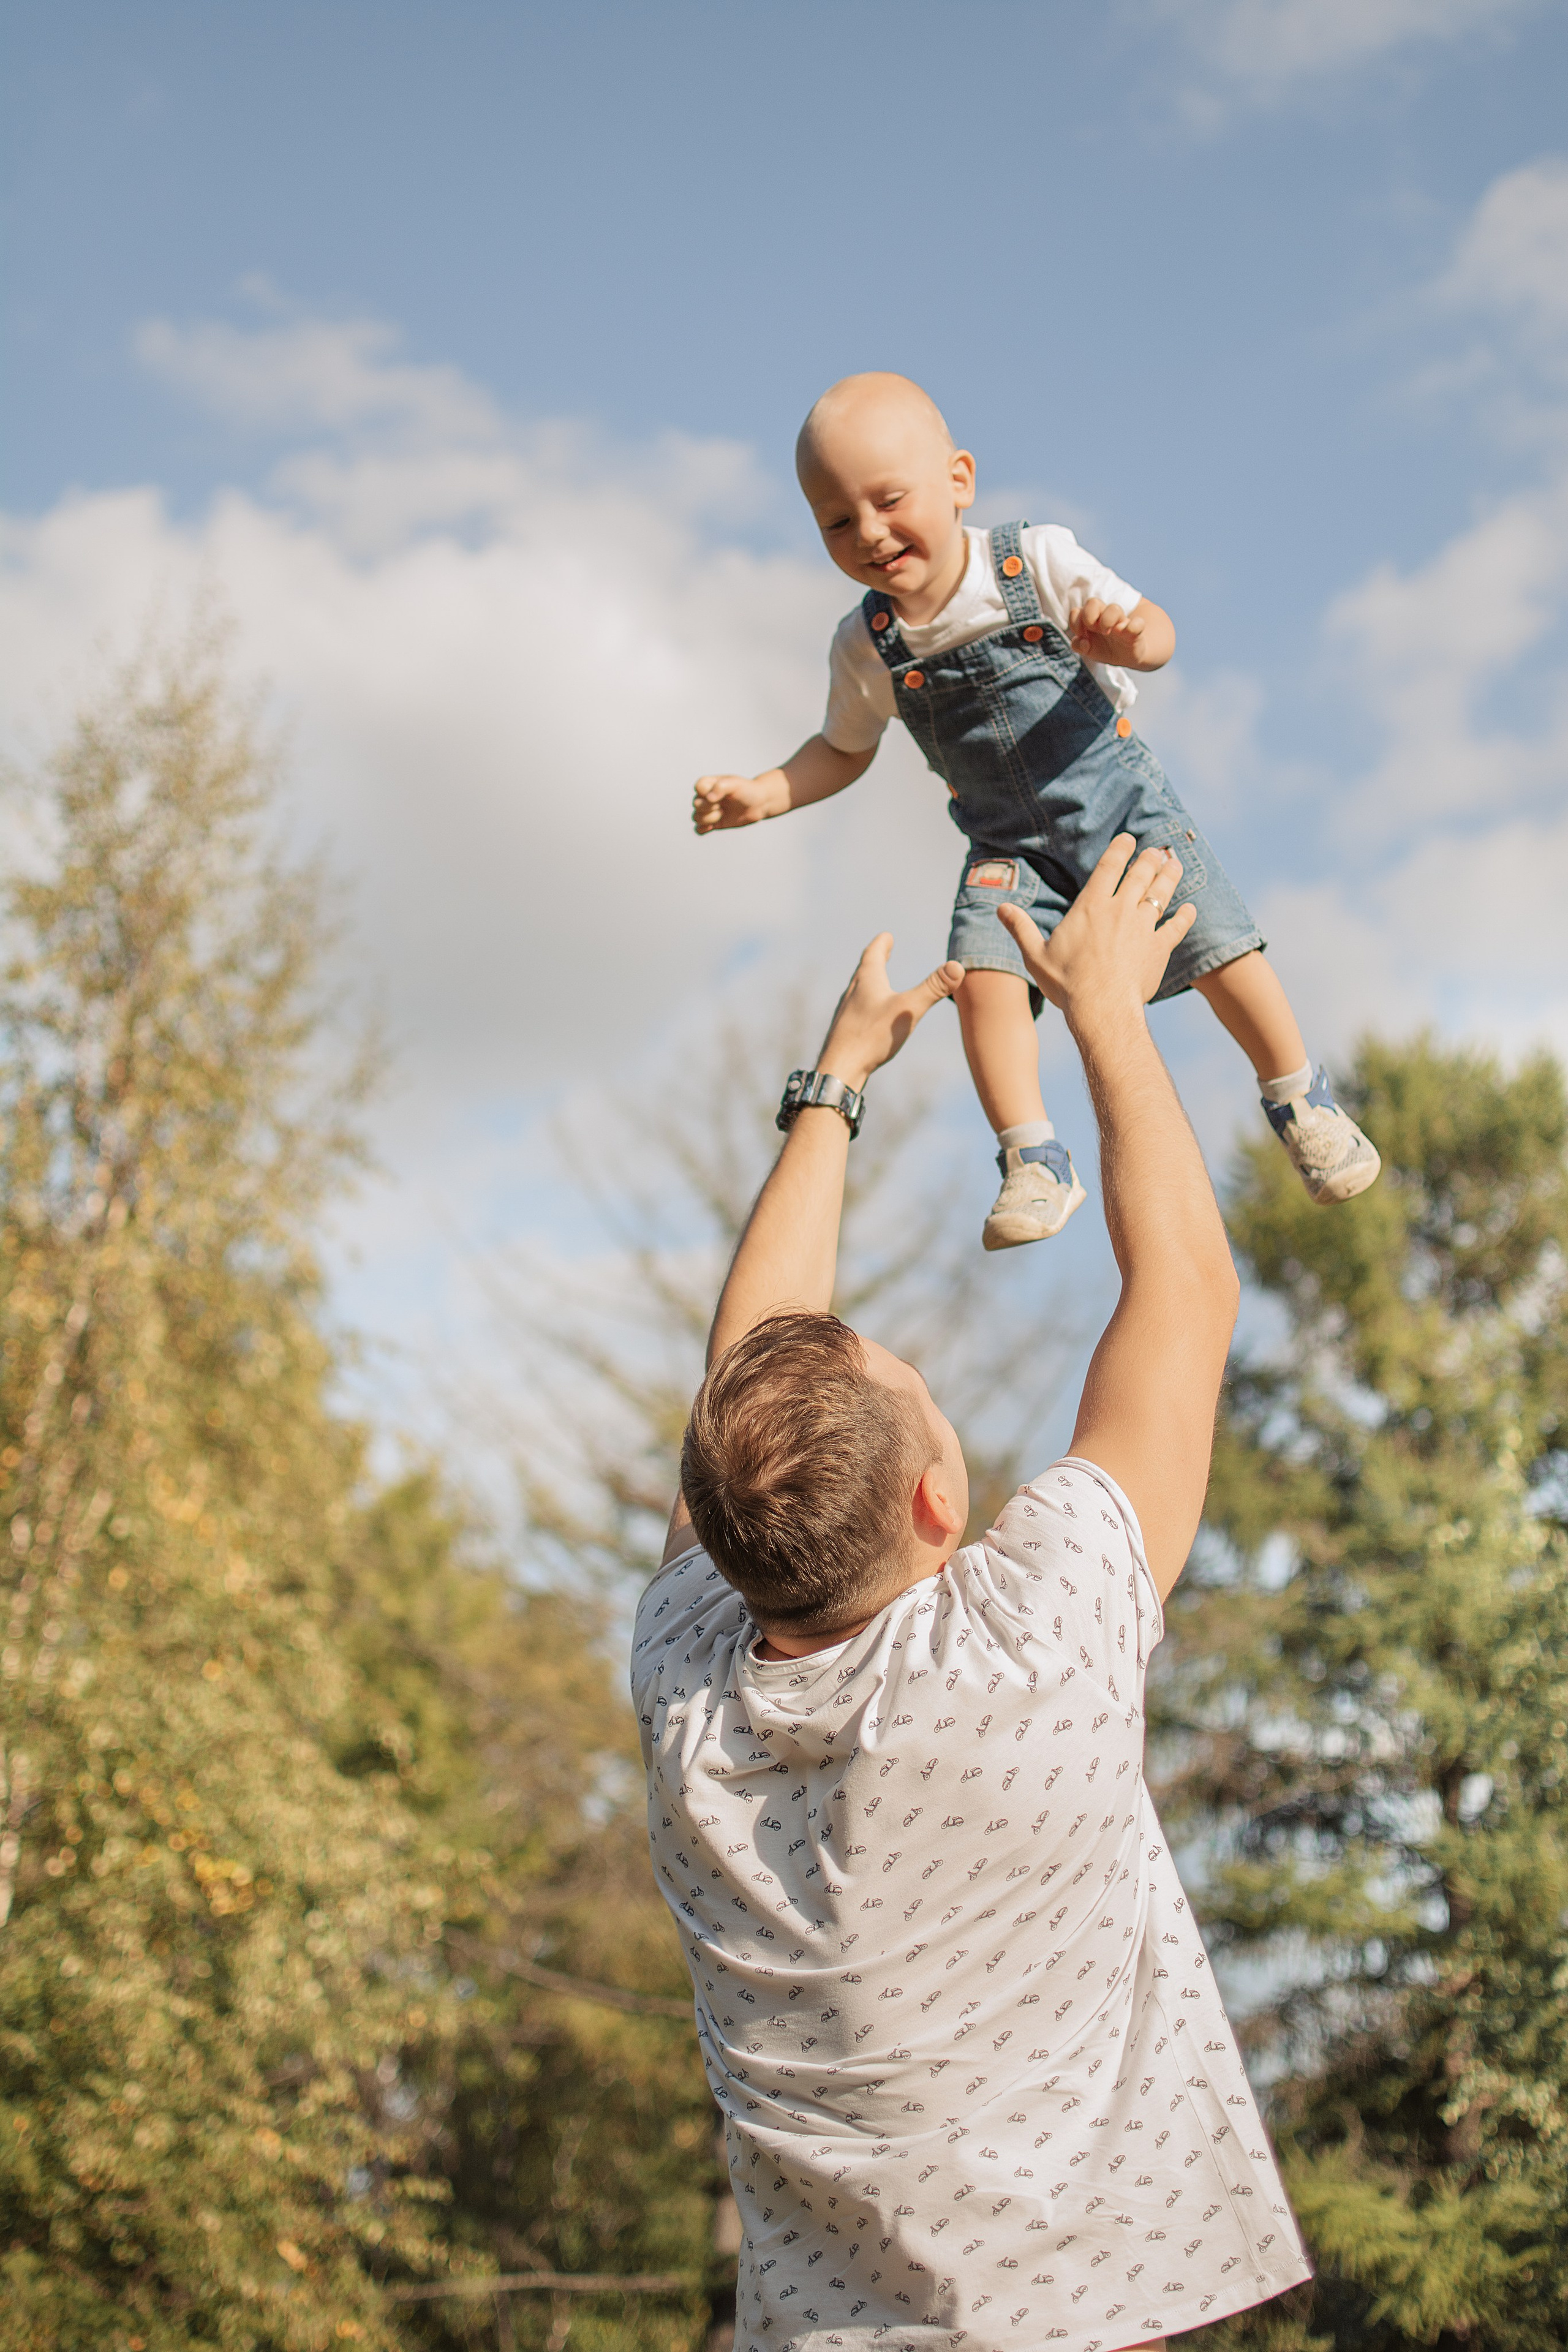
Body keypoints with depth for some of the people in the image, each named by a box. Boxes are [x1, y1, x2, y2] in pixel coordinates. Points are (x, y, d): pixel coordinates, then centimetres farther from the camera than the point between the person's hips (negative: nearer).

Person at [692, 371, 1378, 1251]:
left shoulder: (1039, 563, -14)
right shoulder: (867, 647, -7)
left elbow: (1155, 632, -8)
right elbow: (845, 749, 10)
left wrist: (1125, 636, -32)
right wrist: (766, 794, -6)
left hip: (1123, 804, -2)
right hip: (1013, 849, 2)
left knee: (1219, 946, -11)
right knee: (982, 973, -22)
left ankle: (1301, 1100, 13)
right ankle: (1036, 1163, -13)